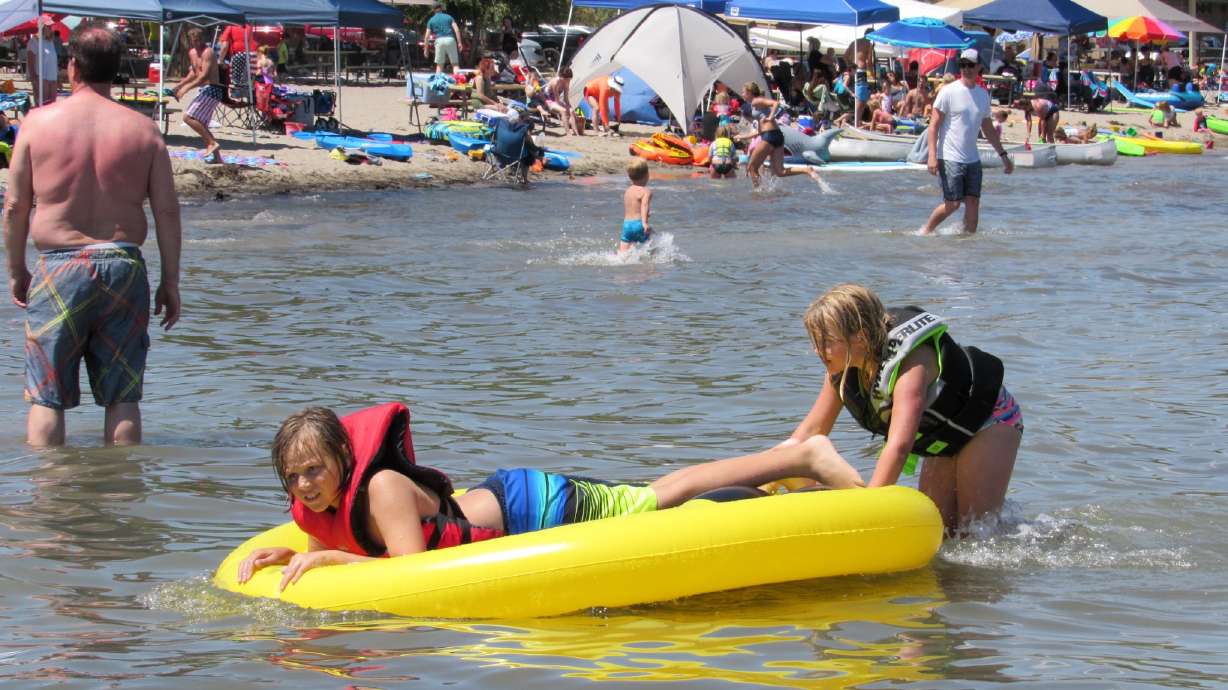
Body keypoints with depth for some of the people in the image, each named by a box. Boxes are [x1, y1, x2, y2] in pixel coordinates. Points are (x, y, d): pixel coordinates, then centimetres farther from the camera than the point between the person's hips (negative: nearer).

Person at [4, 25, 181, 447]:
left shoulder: (38, 123, -2)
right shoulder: (142, 129, 2)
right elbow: (167, 211, 1)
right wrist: (171, 281, 9)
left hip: (59, 268, -1)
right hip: (124, 267, 2)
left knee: (46, 397, 5)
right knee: (123, 398, 8)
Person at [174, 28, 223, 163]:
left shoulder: (208, 52, -13)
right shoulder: (192, 53, 15)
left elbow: (204, 76, -22)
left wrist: (186, 88, -23)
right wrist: (180, 85, 14)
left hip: (212, 90, -10)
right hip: (204, 90, 10)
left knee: (188, 117, -18)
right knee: (201, 126, 12)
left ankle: (212, 143, -19)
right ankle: (216, 156, 15)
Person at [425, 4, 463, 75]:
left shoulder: (431, 20, 12)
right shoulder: (448, 17, 13)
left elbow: (427, 36, 8)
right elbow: (457, 30, 2)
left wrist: (426, 49, 14)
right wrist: (459, 42, 2)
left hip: (439, 40, 0)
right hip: (450, 39, 0)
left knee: (439, 65, 8)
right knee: (455, 63, 1)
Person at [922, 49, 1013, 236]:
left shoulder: (983, 95, 11)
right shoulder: (949, 92, -7)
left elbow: (988, 128, 21)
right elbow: (934, 124, -9)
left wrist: (1003, 155, 20)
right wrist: (932, 155, -19)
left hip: (973, 159, 6)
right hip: (950, 158, -6)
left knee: (973, 202, 0)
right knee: (953, 203, -7)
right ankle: (926, 231, 12)